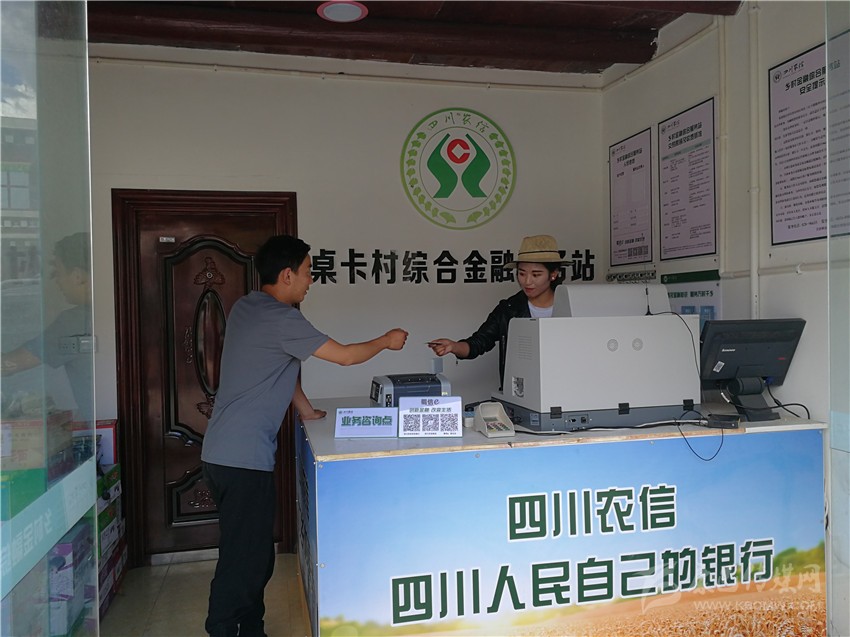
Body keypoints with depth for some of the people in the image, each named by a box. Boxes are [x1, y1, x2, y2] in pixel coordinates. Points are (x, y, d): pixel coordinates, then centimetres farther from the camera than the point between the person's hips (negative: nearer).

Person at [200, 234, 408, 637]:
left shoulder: (245, 308, 11)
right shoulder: (281, 319, -17)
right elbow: (345, 356, -11)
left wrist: (304, 408, 23)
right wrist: (387, 341, 6)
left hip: (224, 452, 10)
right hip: (244, 459, -10)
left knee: (256, 555, 17)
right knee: (243, 561, -2)